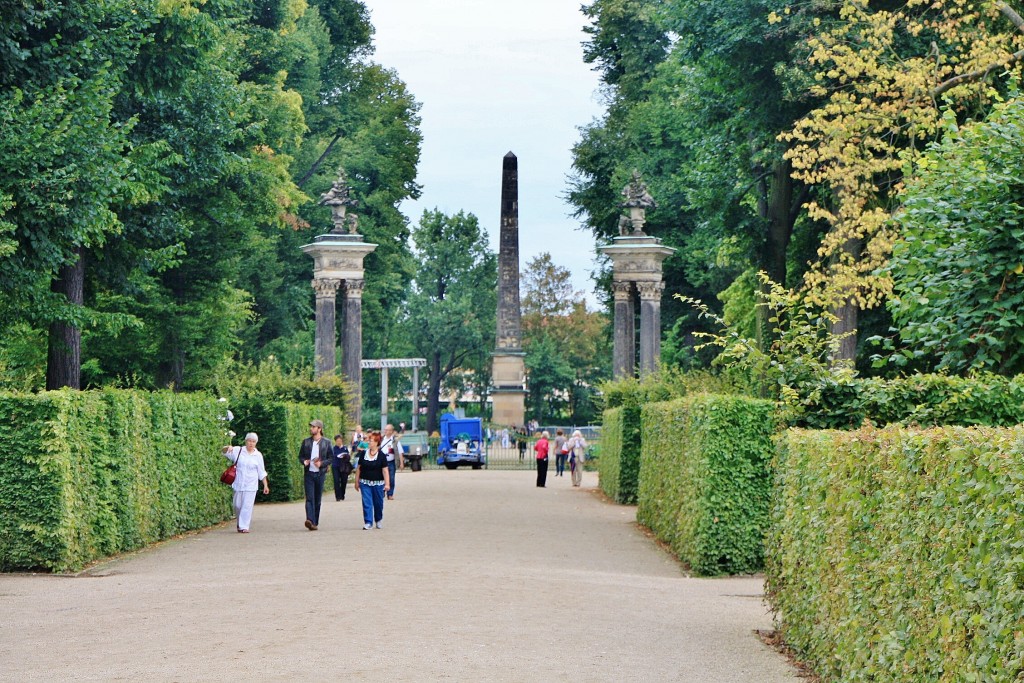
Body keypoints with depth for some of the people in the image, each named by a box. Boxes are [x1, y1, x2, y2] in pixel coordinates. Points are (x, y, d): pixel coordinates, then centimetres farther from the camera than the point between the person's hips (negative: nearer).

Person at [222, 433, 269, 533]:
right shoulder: (237, 451, 2)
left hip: (251, 486, -1)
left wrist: (265, 485, 8)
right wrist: (227, 448, -24)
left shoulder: (258, 455, 5)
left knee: (247, 506, -7)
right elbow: (224, 452, -1)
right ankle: (239, 522, 32)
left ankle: (244, 527, -5)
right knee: (237, 505, 7)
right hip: (238, 484, 1)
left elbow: (261, 472, 10)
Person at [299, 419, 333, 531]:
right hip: (308, 474, 0)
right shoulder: (306, 442, 8)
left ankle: (315, 522, 14)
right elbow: (301, 456, 13)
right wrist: (304, 462, -9)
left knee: (317, 499, 5)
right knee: (309, 498, -13)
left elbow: (331, 458, 4)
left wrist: (322, 463, -13)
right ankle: (310, 520, -25)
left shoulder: (326, 443, 3)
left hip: (320, 474, 0)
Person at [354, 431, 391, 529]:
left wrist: (387, 484, -13)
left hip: (378, 483, -2)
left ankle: (379, 520, 31)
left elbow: (385, 470, -7)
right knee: (366, 503, -6)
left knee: (378, 503, 10)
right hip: (365, 483, 2)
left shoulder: (381, 455, -5)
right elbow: (358, 468, 9)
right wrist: (357, 481, 8)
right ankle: (368, 522, -4)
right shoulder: (363, 454, 3)